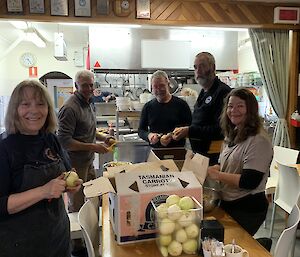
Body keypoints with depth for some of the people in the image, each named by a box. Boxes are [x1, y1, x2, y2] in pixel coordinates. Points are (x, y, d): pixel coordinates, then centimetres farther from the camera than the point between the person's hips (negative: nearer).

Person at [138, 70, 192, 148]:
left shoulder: (181, 104, 3)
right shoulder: (148, 106, 12)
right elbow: (141, 130, 16)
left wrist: (172, 137, -16)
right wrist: (148, 135, -6)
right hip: (154, 150, 2)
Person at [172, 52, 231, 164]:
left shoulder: (223, 92, -15)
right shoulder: (203, 93, 17)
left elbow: (221, 129, -24)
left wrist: (190, 131, -24)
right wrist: (184, 130, 8)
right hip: (198, 153, 9)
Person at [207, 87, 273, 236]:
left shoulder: (259, 140, -20)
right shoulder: (232, 135, 6)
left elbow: (250, 182, -25)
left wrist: (217, 175, -20)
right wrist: (210, 169, -3)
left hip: (246, 209, -8)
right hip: (227, 203, 8)